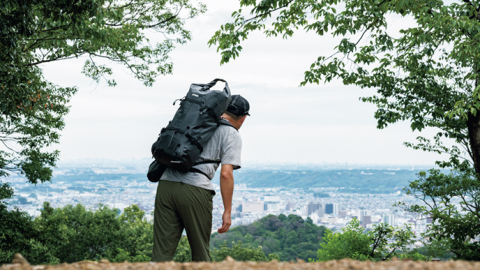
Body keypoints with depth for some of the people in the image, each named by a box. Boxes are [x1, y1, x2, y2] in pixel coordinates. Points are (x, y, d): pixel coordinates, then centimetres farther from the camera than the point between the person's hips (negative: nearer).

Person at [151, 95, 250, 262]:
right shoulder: (232, 135, 6)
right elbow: (226, 174, -5)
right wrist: (227, 211, -2)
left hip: (166, 184, 5)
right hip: (195, 190, -4)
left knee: (162, 251, 1)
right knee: (200, 250, 11)